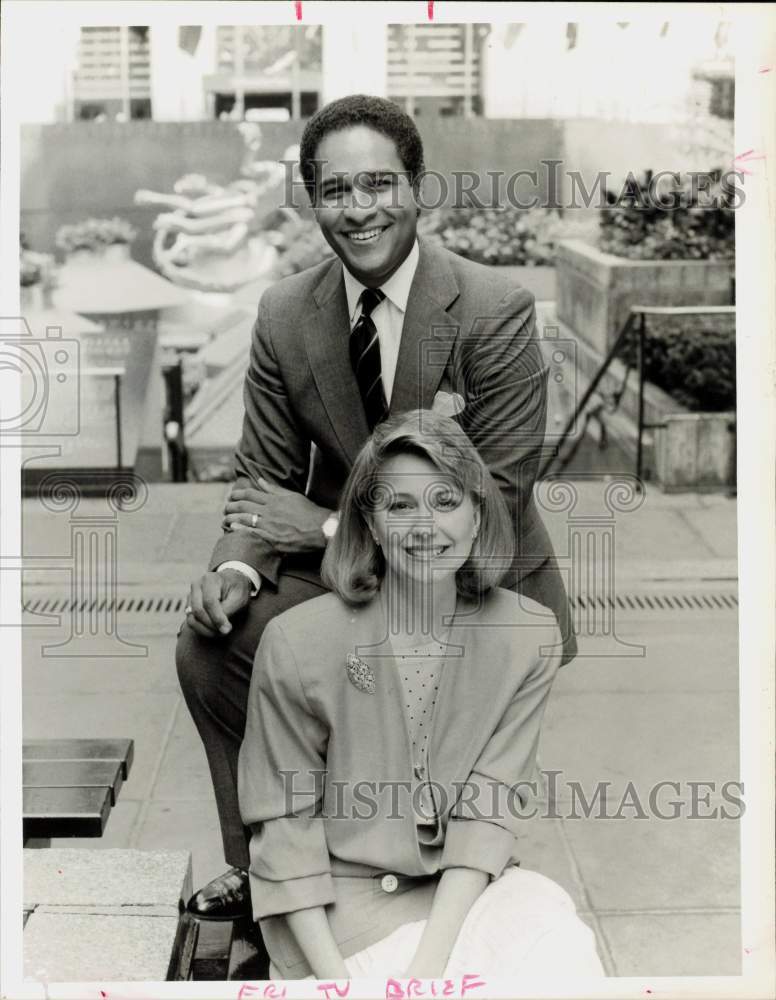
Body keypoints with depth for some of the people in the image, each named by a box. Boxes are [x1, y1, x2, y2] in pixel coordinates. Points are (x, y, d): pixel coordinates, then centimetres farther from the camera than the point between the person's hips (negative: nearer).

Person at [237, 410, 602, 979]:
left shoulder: (527, 641, -6)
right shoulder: (296, 644, -12)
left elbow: (488, 812, -7)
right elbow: (285, 825, -7)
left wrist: (430, 959, -18)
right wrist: (333, 978, -15)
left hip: (463, 889, 4)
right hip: (342, 899, -3)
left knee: (566, 953, -23)